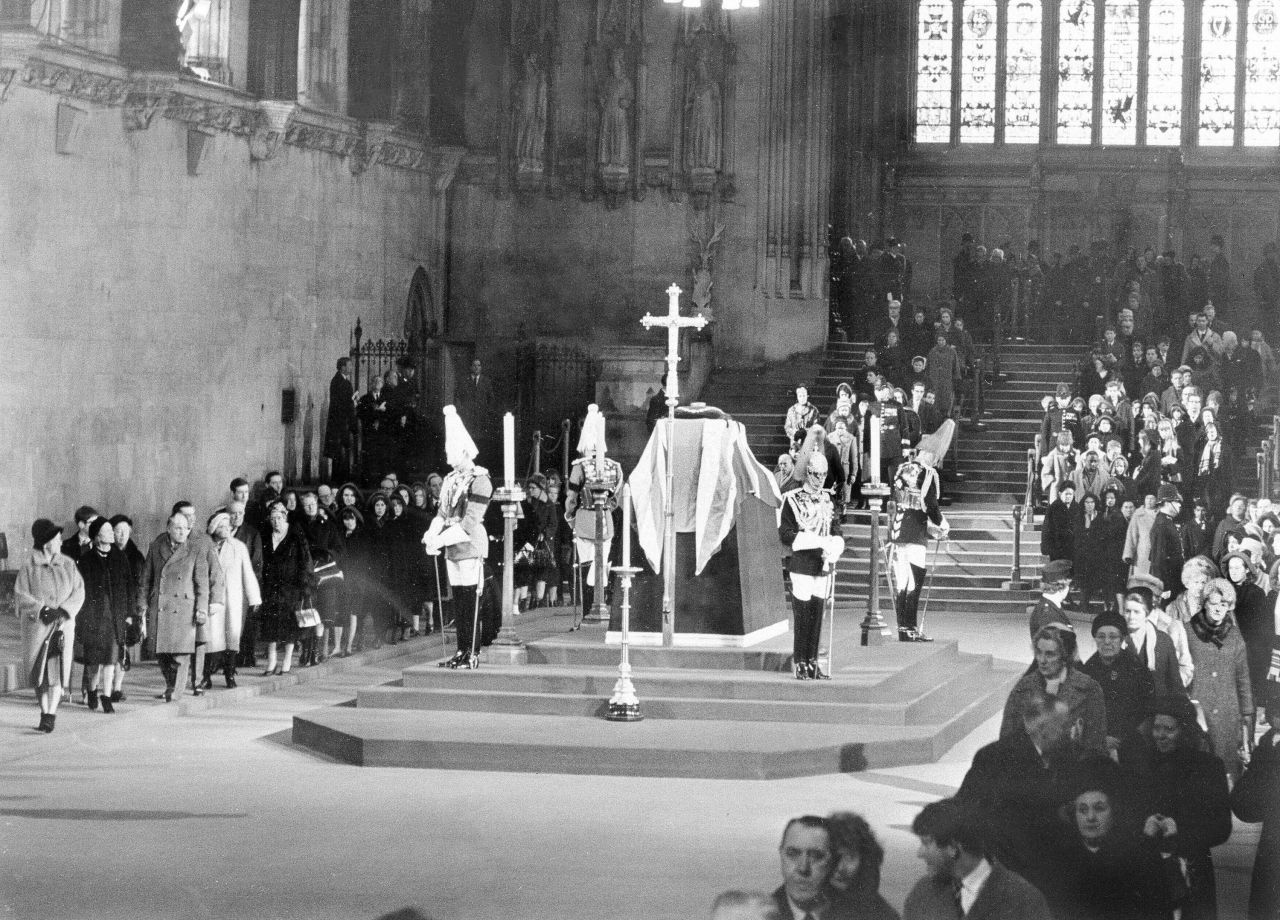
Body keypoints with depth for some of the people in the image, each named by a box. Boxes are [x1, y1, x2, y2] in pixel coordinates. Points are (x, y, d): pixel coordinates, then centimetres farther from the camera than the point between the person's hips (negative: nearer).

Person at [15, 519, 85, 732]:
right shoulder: (29, 567, -3)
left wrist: (63, 611, -13)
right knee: (39, 671, 3)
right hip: (36, 625, -1)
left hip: (63, 624, 1)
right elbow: (21, 595, -6)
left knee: (56, 669, -8)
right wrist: (42, 609, -19)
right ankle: (45, 712, 18)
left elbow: (78, 593, 3)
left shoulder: (68, 565, 4)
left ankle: (50, 716, -10)